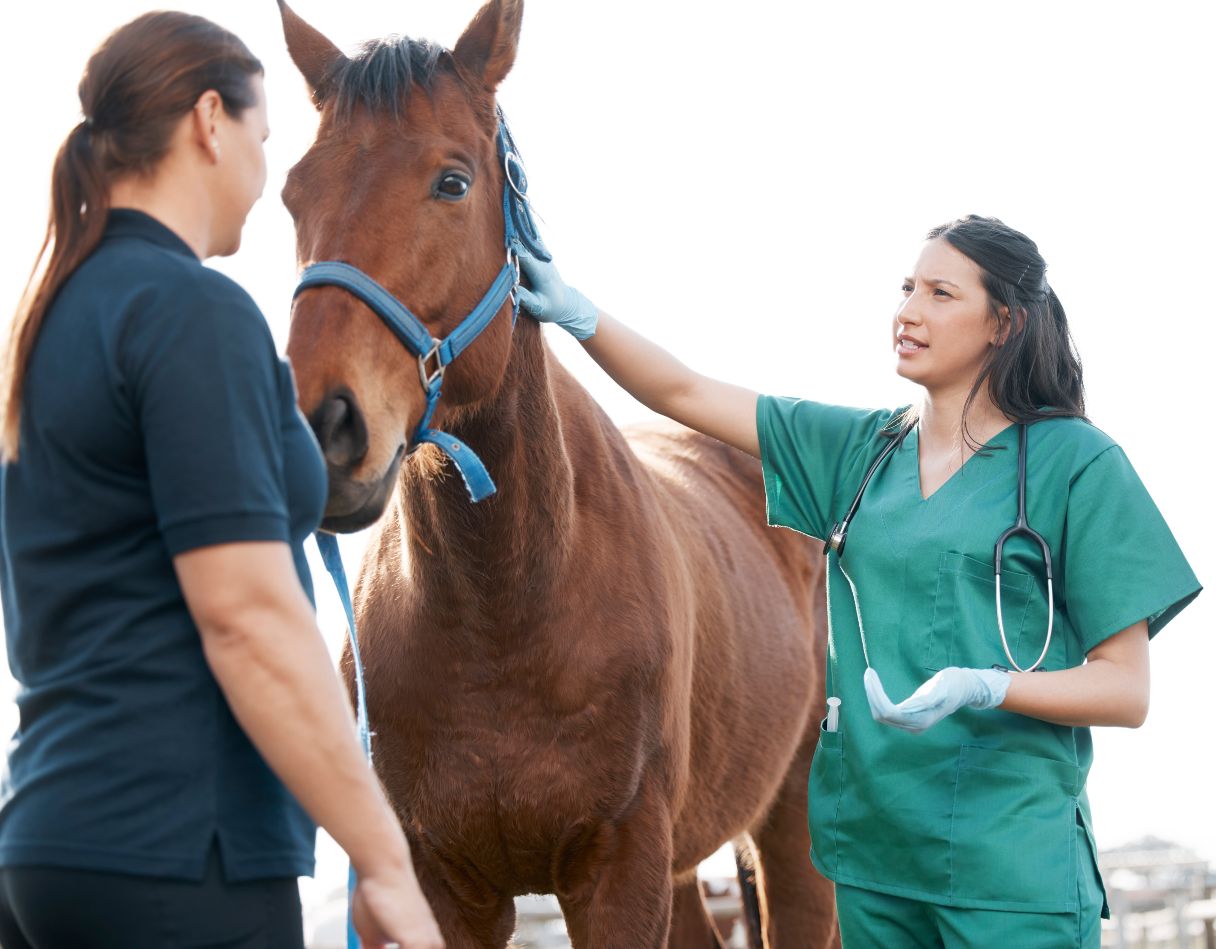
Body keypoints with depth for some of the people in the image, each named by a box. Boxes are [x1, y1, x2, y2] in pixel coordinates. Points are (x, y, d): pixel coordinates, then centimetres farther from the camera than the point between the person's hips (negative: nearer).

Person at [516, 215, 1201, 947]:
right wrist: (578, 316, -4)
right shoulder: (859, 448, 10)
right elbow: (685, 396, 10)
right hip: (871, 849, 5)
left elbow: (1127, 691, -8)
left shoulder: (1075, 463, -6)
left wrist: (983, 687, -23)